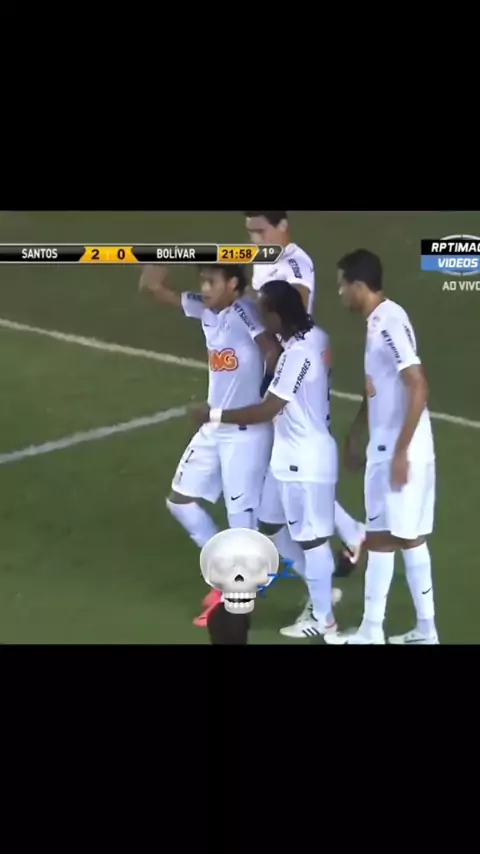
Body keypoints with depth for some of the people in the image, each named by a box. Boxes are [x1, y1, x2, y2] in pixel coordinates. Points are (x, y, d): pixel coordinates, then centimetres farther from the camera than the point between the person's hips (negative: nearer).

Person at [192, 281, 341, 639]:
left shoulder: (298, 353, -26)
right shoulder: (314, 337, 4)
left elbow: (267, 410, -24)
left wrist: (215, 415, -16)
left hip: (305, 459, -10)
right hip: (289, 455, 10)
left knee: (311, 537, 5)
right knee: (271, 526, 19)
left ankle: (323, 618, 22)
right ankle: (321, 590, 34)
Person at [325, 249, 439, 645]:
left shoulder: (391, 323, -19)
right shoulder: (377, 321, 11)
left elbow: (419, 389, -24)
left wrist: (401, 451, -23)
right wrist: (356, 434, 27)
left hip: (399, 451, -9)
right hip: (385, 447, 9)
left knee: (381, 538, 0)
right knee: (409, 537, 13)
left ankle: (372, 632, 10)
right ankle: (425, 629, 20)